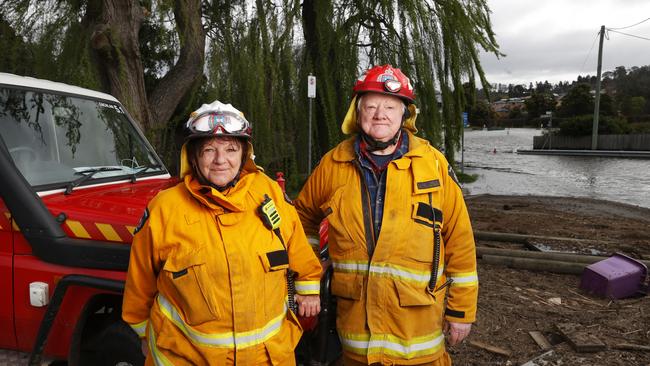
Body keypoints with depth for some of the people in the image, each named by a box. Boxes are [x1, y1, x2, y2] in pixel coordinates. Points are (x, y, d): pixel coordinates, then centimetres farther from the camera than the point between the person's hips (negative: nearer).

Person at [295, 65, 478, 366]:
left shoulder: (433, 164, -6)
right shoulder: (332, 164, -2)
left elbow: (459, 241, -3)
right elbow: (304, 216, 15)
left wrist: (461, 310, -1)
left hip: (418, 316, -1)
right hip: (355, 315, 2)